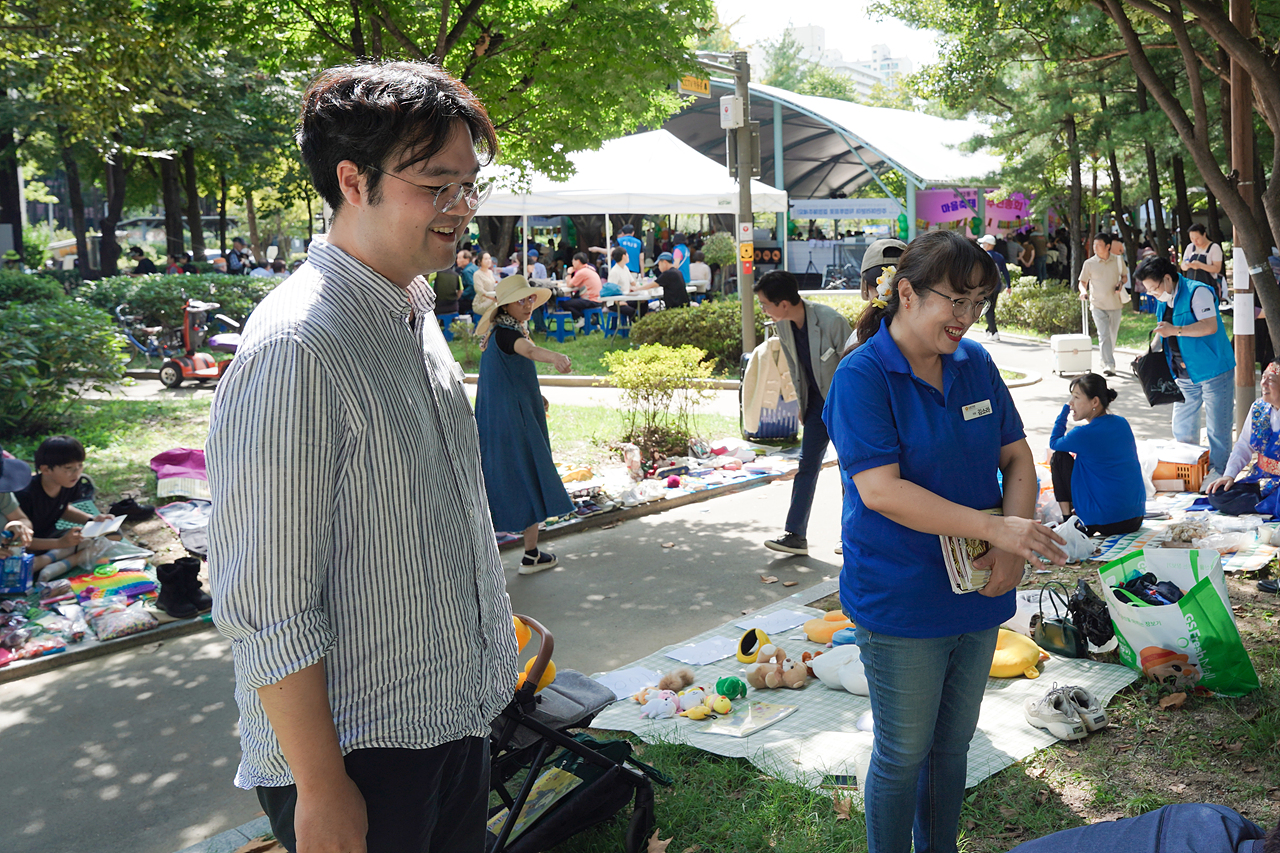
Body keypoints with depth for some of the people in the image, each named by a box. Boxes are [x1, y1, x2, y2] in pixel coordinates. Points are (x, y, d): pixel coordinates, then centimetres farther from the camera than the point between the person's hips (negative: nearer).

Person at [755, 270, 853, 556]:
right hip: (817, 402, 6)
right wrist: (802, 404, 12)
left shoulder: (831, 321, -26)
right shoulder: (782, 325, -6)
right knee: (806, 465, 3)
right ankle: (795, 534, 5)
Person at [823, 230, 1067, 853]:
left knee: (953, 744, 20)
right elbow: (881, 490, -24)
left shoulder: (976, 363, 3)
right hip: (900, 606, -6)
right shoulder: (861, 376, -16)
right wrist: (996, 528, -27)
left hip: (977, 593, 6)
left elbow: (1017, 458, 5)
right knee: (904, 754, 8)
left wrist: (1012, 548, -12)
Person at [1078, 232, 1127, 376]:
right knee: (1104, 335, -15)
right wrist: (1083, 291, -17)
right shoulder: (1089, 263, -1)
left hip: (1115, 305, 3)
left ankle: (1109, 362, 31)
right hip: (1098, 305, -3)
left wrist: (1121, 283, -5)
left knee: (1113, 336, 12)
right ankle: (1109, 365, -20)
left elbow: (1125, 276, 17)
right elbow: (1083, 281, 4)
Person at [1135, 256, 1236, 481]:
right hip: (1184, 375, 8)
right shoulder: (1164, 302, 12)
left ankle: (1218, 471, 7)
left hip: (1213, 369, -8)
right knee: (1182, 427, 12)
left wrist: (1176, 330, -28)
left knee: (1217, 427, -2)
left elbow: (1210, 326, -23)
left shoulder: (1197, 292, -13)